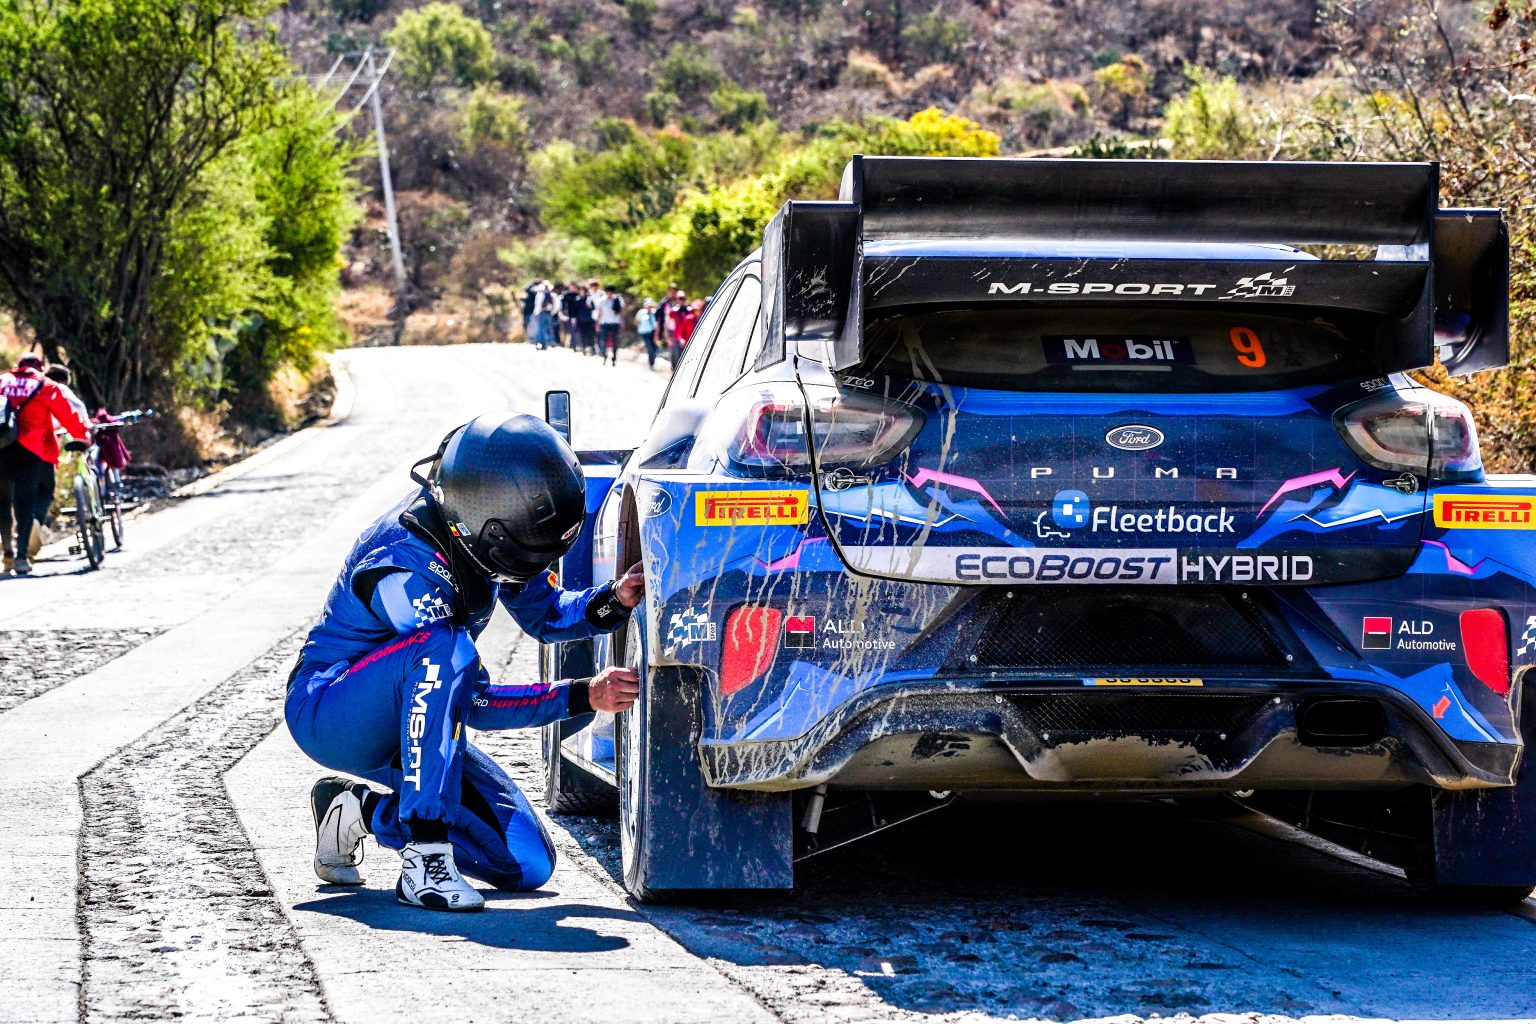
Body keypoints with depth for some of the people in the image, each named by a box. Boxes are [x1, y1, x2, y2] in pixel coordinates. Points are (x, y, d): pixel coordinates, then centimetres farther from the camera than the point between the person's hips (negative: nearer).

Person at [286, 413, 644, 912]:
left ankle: (361, 811, 14)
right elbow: (475, 700, -28)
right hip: (328, 715, -8)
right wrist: (584, 696, -30)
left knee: (527, 865, -5)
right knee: (442, 646, -38)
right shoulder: (404, 567, -31)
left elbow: (544, 613, 6)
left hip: (404, 726, 8)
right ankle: (425, 855, -34)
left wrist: (612, 601, -14)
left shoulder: (481, 530, -9)